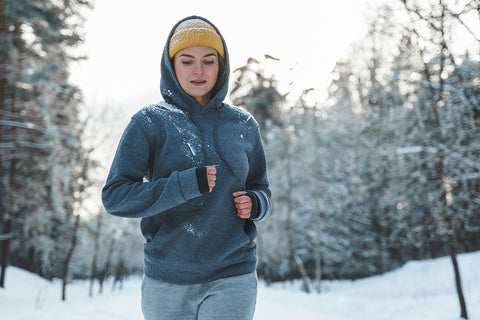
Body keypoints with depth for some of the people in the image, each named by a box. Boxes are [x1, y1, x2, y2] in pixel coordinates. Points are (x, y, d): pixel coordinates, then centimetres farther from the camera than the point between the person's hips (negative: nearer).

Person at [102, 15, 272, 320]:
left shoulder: (243, 125, 6)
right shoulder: (149, 123, -2)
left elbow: (261, 188, 16)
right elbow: (115, 197, -10)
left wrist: (254, 203, -8)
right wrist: (186, 183, -20)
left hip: (232, 276, 1)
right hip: (167, 280, 0)